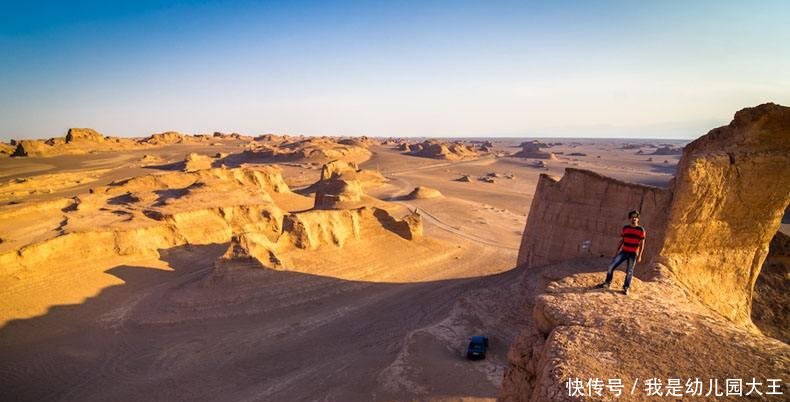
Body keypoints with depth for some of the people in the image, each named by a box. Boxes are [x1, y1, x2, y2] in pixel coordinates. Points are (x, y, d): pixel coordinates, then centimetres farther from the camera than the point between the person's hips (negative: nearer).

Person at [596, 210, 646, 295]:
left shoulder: (641, 230, -6)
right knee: (611, 266, -4)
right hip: (624, 252, 3)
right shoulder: (625, 228, 3)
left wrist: (639, 256, -9)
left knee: (629, 272, 1)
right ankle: (607, 283, 9)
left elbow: (642, 244, -4)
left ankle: (626, 288, 15)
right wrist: (617, 252, 9)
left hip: (633, 254, -3)